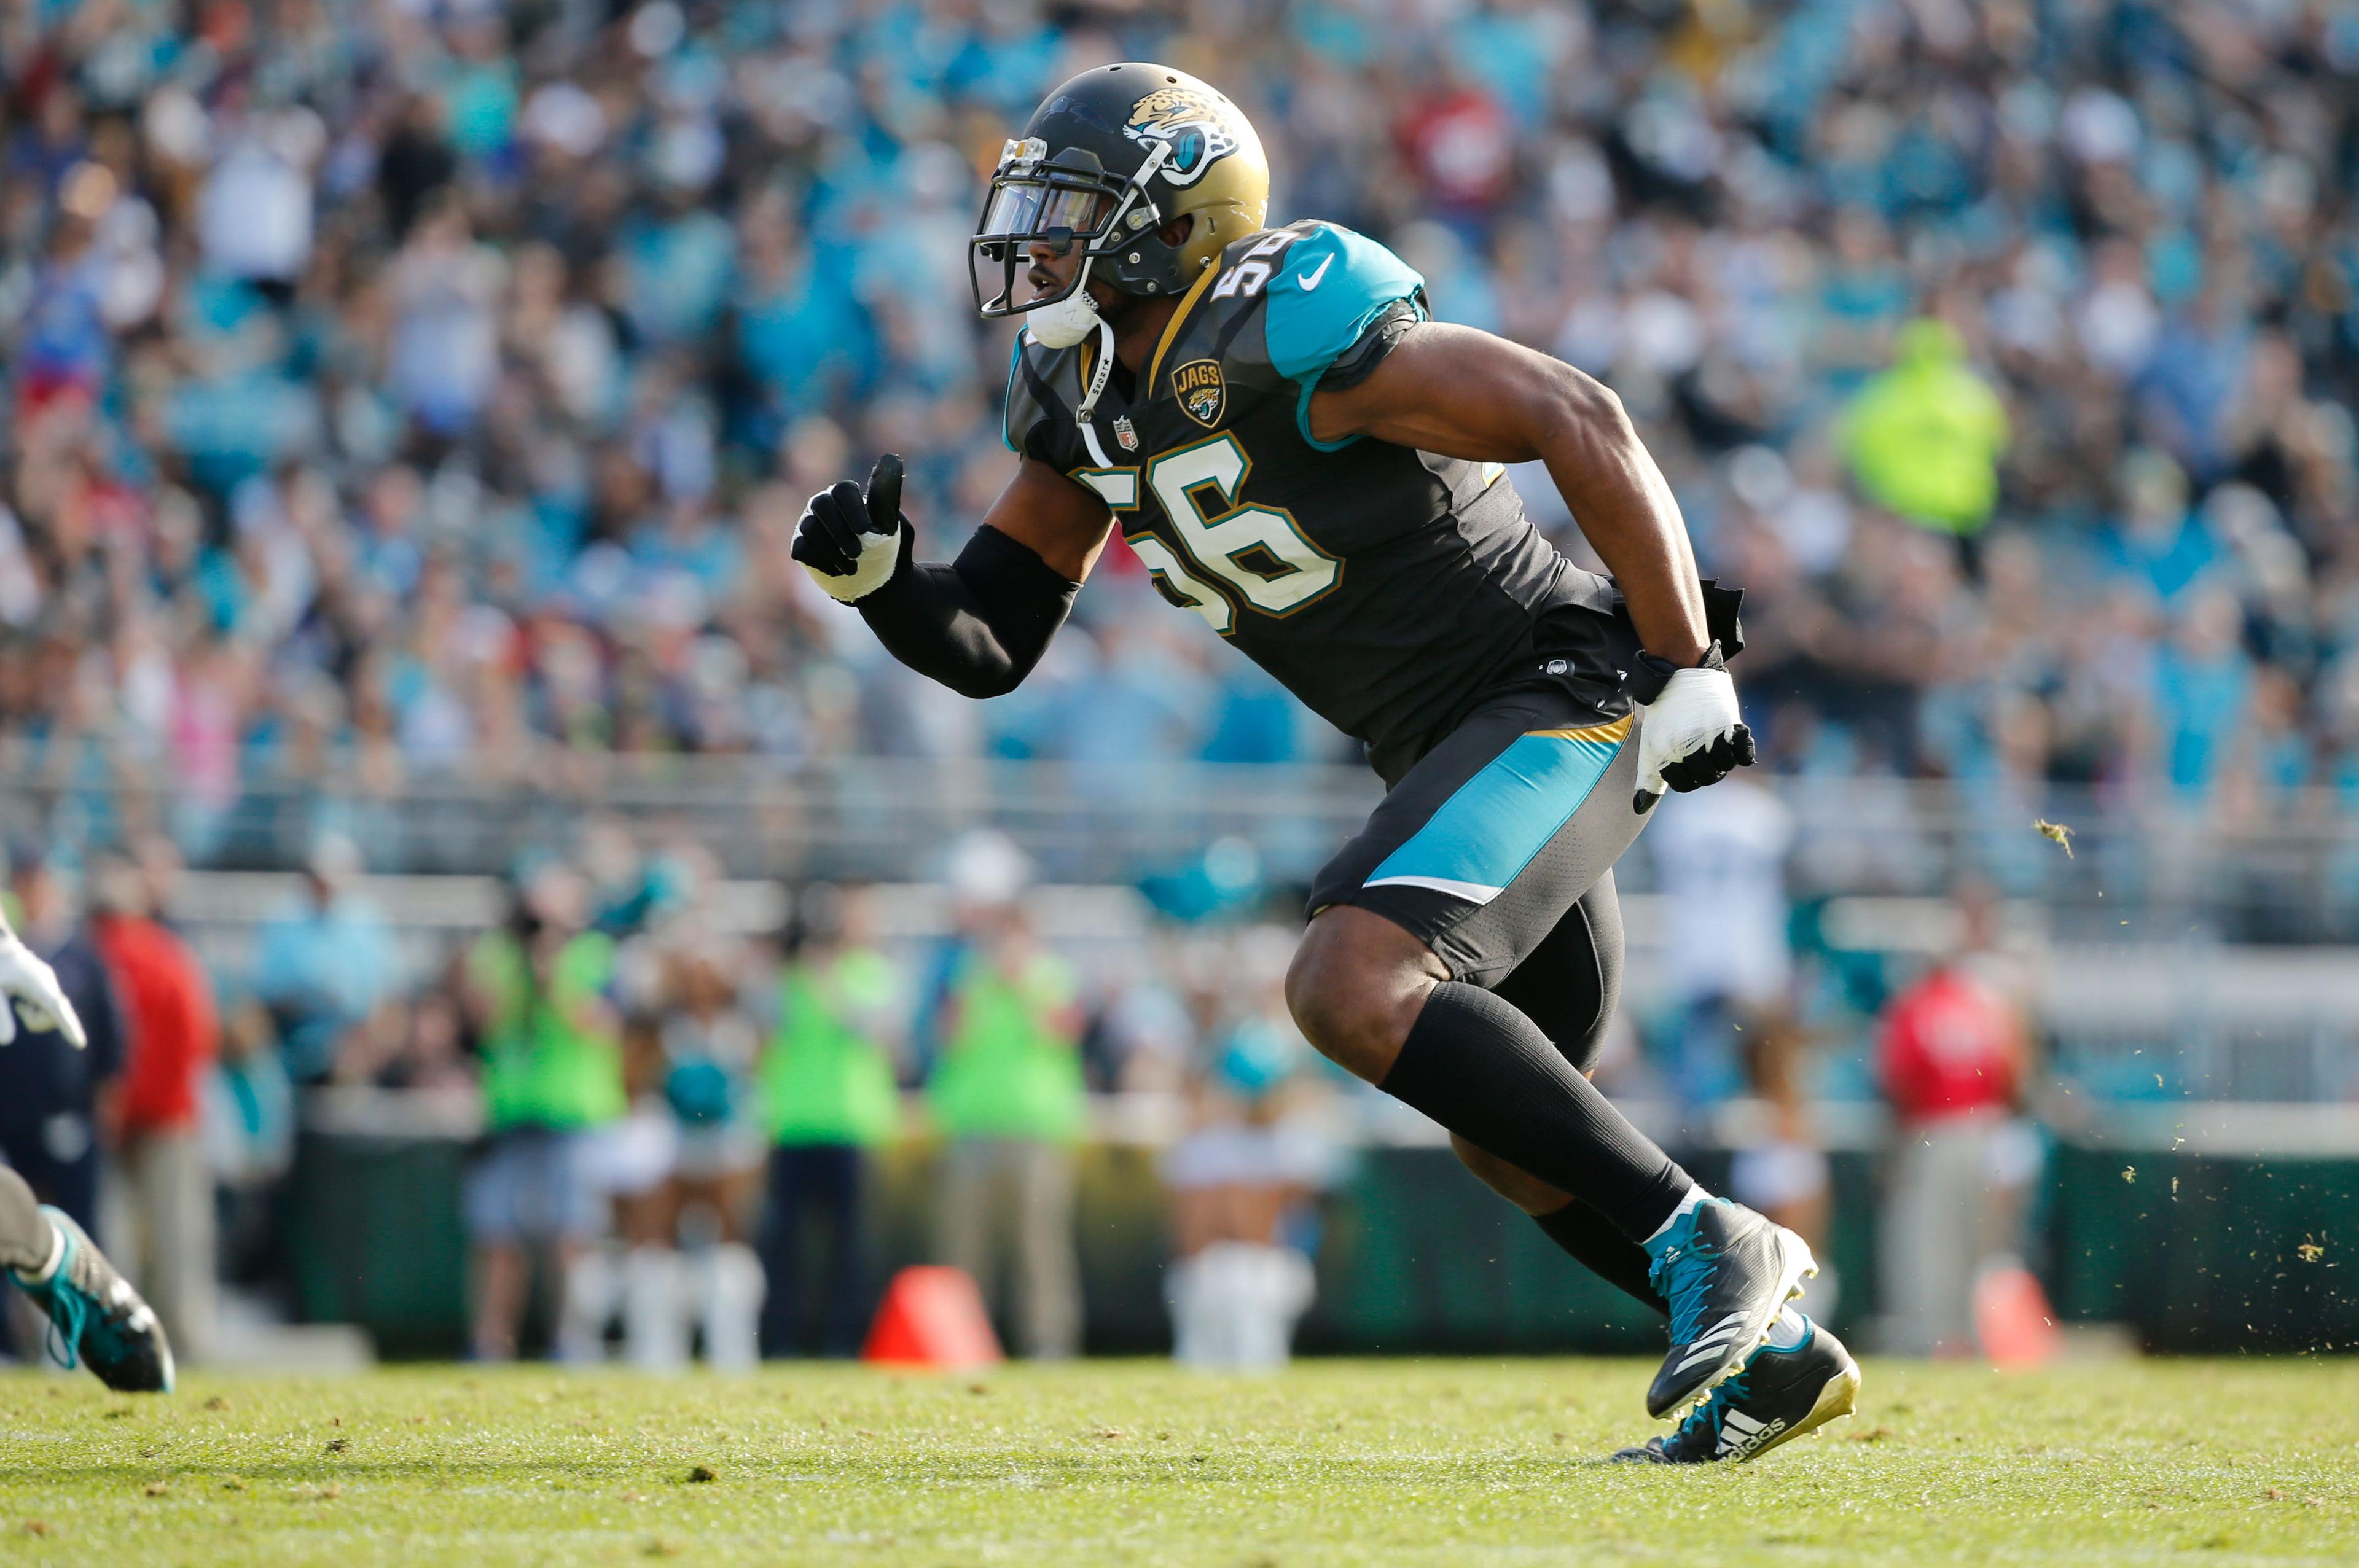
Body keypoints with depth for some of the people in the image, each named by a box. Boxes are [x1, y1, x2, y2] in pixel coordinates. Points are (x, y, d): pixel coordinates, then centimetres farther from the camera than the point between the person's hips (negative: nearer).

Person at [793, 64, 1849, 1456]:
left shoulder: (1282, 338, -22)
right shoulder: (1081, 402, 5)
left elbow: (1583, 424, -23)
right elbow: (989, 648, 10)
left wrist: (1688, 669, -21)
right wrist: (878, 580, -12)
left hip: (1564, 694, -10)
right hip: (1452, 750, 10)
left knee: (1354, 987, -27)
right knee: (1504, 1130, 17)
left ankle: (1709, 1248, -21)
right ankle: (1773, 1355, 30)